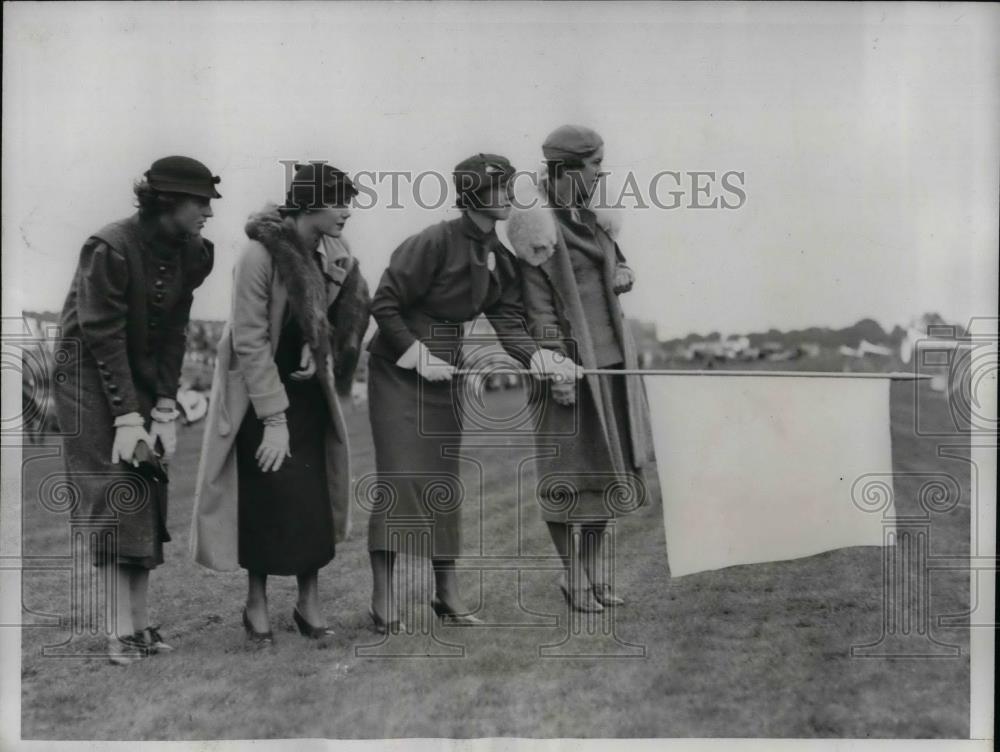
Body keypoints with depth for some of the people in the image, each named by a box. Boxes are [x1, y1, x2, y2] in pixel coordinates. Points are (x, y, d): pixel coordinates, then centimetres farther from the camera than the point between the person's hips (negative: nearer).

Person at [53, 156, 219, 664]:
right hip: (89, 375, -6)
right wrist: (127, 418, -24)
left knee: (147, 489, 2)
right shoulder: (109, 249, -21)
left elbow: (173, 333, -1)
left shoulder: (189, 254, -2)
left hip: (143, 375, 6)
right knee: (116, 489, -11)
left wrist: (164, 410, -8)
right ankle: (122, 631, -9)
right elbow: (104, 338, -22)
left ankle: (140, 622, 7)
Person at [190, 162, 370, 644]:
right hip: (259, 389, -5)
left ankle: (309, 602, 13)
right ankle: (256, 603, 14)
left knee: (315, 496, 3)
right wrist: (274, 418, -20)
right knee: (266, 496, -1)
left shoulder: (331, 254, -3)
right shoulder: (260, 253, -22)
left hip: (306, 389, 6)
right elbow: (250, 341, -20)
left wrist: (316, 351, -11)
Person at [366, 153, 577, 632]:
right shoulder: (435, 242, -18)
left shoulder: (497, 257, 5)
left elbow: (508, 320, -1)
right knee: (400, 477, -10)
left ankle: (448, 595, 17)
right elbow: (384, 304, -16)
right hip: (398, 369, -7)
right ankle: (383, 601, -5)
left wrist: (541, 359, -17)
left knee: (443, 482, 10)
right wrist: (417, 356, -19)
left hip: (443, 373, 7)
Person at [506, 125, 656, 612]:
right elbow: (538, 307, -16)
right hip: (573, 361, -9)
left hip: (611, 358, 9)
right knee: (569, 473, 1)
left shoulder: (588, 219, 12)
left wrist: (622, 275, 2)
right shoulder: (540, 224, -12)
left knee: (606, 470, 12)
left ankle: (597, 575, 23)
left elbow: (618, 267, 26)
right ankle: (573, 579, 12)